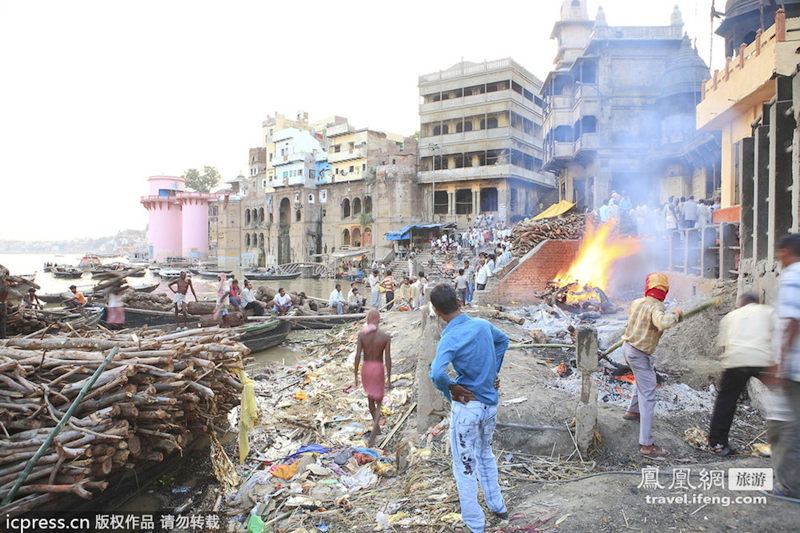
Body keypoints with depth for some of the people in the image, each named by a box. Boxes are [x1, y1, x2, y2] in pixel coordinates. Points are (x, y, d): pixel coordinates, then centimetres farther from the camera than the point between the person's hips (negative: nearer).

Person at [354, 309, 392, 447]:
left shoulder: (361, 334, -8)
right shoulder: (385, 337, -10)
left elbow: (358, 356, -9)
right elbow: (388, 359, -10)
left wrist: (355, 375, 0)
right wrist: (389, 379, -3)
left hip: (365, 368, 2)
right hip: (378, 369, -2)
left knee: (370, 397, 23)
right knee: (378, 401, 6)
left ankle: (377, 426, 39)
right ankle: (374, 430, -17)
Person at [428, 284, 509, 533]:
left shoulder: (449, 339, -22)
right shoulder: (483, 326, -3)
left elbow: (437, 374, -38)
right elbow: (503, 340, 19)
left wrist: (450, 391, -18)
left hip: (466, 407, -7)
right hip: (490, 404, 7)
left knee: (465, 466, 10)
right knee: (485, 455, 27)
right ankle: (497, 506, 43)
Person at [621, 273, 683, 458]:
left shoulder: (636, 303, 0)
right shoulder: (655, 307, -23)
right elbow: (662, 323, -46)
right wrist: (674, 315, -25)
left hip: (627, 347, 9)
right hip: (640, 355, -9)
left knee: (642, 379, 35)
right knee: (647, 398, -6)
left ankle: (633, 411, 53)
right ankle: (647, 445, -7)